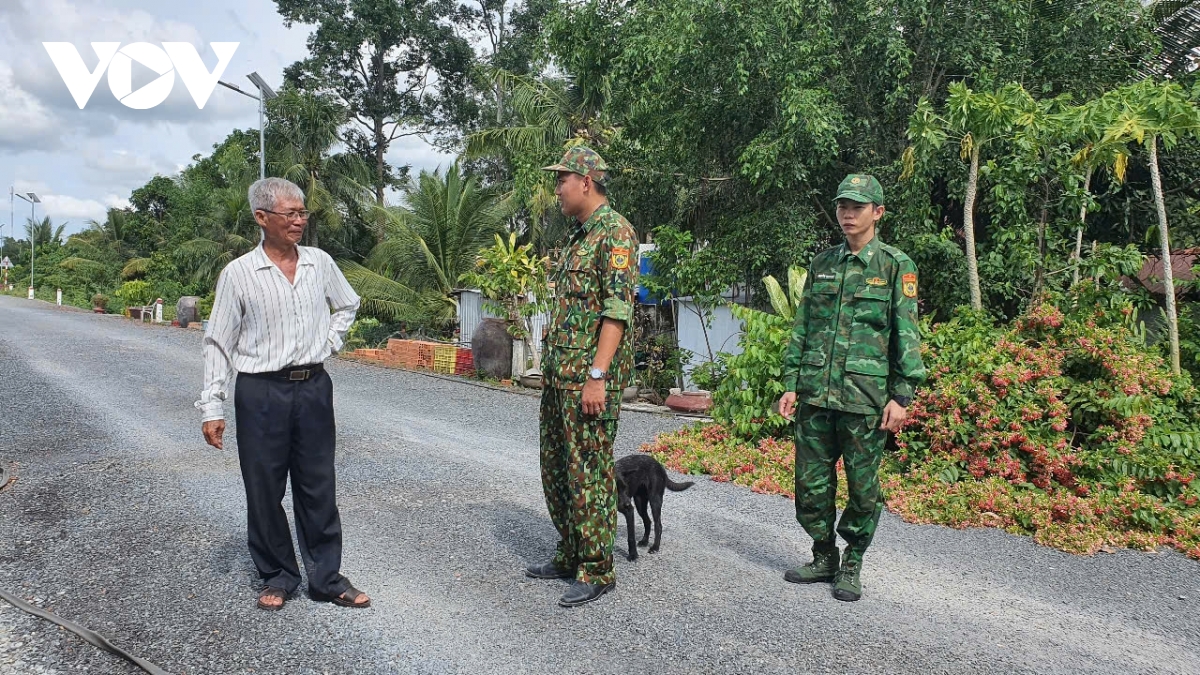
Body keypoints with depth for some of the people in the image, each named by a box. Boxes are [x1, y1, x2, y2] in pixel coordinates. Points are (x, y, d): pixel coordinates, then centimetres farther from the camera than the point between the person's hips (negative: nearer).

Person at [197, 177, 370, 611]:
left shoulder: (320, 263, 4)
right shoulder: (238, 273, -5)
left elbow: (347, 306, 24)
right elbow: (219, 344, -2)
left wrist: (330, 342, 7)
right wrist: (212, 407, -7)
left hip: (313, 388, 3)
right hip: (260, 392, -2)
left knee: (318, 489, 8)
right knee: (264, 490, 6)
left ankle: (327, 579, 17)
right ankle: (278, 576, 23)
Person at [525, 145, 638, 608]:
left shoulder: (615, 231, -11)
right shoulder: (579, 236, 19)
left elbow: (618, 309, -19)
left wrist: (597, 376, -24)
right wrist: (552, 369, 19)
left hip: (589, 377, -10)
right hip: (559, 374, 10)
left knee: (589, 473, -4)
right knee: (555, 467, 16)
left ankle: (597, 570, 8)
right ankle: (569, 556, 28)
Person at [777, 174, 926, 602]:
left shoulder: (895, 266, 0)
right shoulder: (822, 263, 12)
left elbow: (907, 336, -3)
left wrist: (901, 395, -9)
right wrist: (791, 384, 8)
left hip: (866, 397, -4)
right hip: (815, 394, 4)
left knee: (863, 486, 5)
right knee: (811, 482, 8)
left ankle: (852, 565, 22)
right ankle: (824, 557, 26)